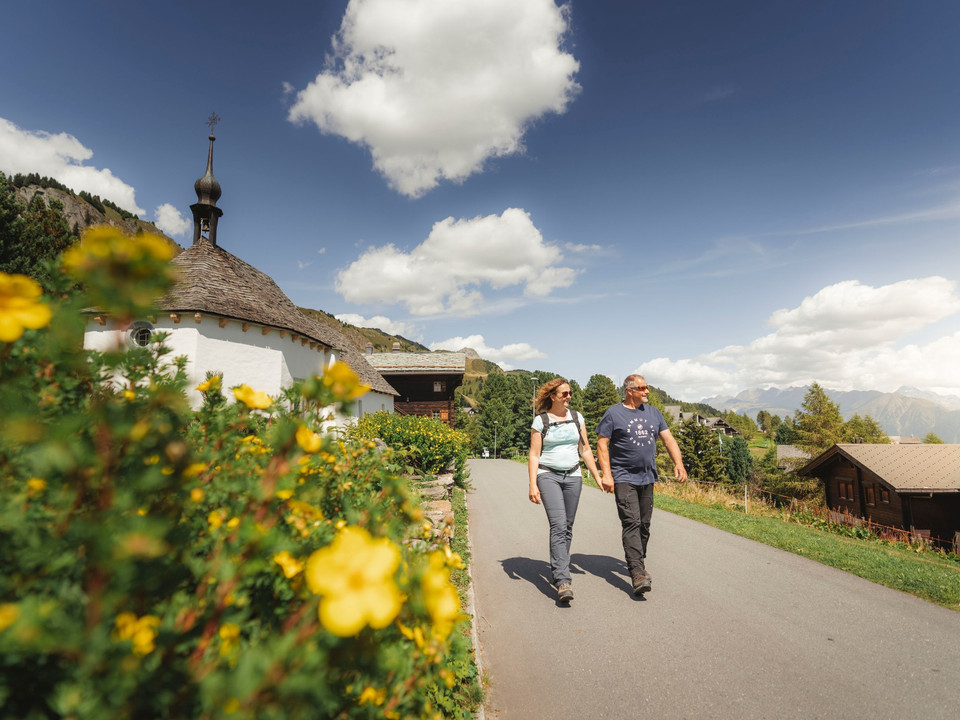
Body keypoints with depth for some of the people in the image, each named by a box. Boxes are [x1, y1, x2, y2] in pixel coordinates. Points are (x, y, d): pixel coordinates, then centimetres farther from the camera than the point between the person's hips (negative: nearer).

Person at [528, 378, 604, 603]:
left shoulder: (576, 417, 8)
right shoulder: (540, 420, -3)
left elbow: (585, 450, 13)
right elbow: (534, 455, -4)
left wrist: (597, 477, 10)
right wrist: (533, 485, -11)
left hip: (573, 476, 4)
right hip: (548, 476, -4)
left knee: (567, 527, 9)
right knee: (558, 525, -15)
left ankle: (558, 569, 27)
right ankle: (563, 581, -17)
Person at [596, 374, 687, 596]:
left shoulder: (653, 412, 13)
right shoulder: (613, 413, -4)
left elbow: (668, 438, 10)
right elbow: (602, 444, -6)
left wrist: (678, 463, -6)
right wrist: (606, 474, -14)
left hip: (647, 478, 6)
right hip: (624, 478, -5)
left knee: (644, 524, 12)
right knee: (631, 523, -12)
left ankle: (638, 563, 29)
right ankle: (637, 573, -13)